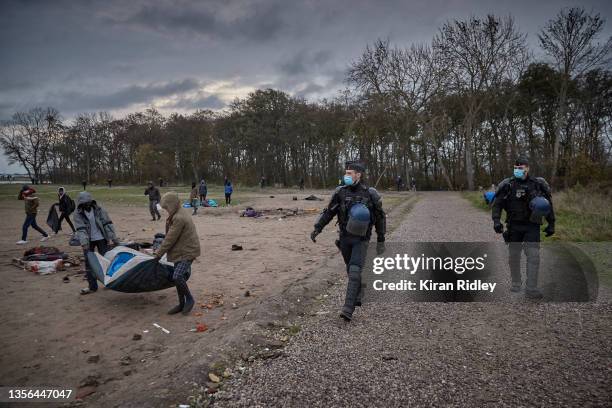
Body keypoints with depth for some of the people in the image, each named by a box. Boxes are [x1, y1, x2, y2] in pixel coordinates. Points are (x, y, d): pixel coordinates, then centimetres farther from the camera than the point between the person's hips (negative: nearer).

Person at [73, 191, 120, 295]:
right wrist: (83, 242, -32)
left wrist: (114, 238, -15)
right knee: (89, 263, 4)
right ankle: (92, 286, 13)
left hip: (101, 238, -1)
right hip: (88, 241, 1)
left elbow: (107, 224, -8)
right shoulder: (78, 214, -6)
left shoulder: (99, 210, -6)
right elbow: (81, 229, -17)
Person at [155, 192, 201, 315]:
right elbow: (170, 236, 18)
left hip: (187, 251, -10)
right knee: (178, 277, 12)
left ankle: (189, 299, 2)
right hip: (181, 250, 10)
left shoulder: (179, 218, -22)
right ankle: (181, 304, 24)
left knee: (177, 277, -19)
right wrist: (161, 250, 17)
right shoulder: (178, 214, 11)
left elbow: (170, 239, -20)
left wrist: (159, 253, -11)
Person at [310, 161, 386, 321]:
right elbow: (329, 212, 4)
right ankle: (358, 296, 40)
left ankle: (348, 309, -16)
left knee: (354, 271, -15)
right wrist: (317, 228, -7)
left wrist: (381, 240, 1)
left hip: (361, 239, -4)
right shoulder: (340, 192, -3)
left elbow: (380, 217, -1)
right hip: (345, 237, 4)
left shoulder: (370, 194, -10)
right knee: (351, 269, 16)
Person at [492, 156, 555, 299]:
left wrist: (551, 223, 8)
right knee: (513, 256, 9)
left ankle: (531, 289, -4)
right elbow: (497, 204, -2)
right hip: (514, 226, 1)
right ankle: (516, 284, 26)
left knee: (533, 255, -8)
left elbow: (548, 204, 8)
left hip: (532, 226, -1)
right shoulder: (507, 185, -3)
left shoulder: (538, 184, -1)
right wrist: (496, 220, -16)